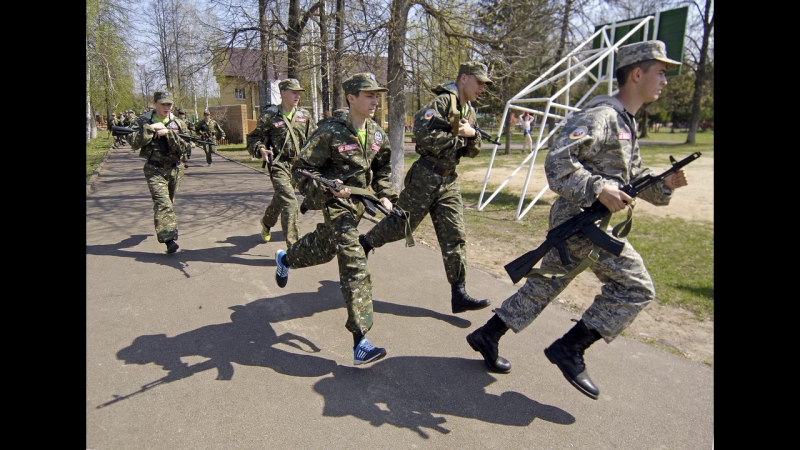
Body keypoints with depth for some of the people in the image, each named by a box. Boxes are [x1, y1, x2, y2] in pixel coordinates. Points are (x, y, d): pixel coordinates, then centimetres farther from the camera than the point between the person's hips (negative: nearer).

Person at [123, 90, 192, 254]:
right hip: (155, 170, -3)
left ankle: (162, 227, 44)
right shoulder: (143, 121, -3)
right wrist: (151, 127, -20)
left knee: (169, 202, 19)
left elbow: (185, 147, -9)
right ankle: (169, 239, -25)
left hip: (175, 169, 4)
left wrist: (168, 133, -21)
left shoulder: (179, 123, 2)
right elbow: (133, 142, -15)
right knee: (162, 203, -18)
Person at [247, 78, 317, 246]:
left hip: (298, 165, 5)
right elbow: (255, 137, 2)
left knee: (280, 199, 22)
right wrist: (260, 148, -18)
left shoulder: (304, 115, 7)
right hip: (279, 165, -5)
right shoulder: (269, 116, -5)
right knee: (290, 203, -15)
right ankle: (294, 247, -11)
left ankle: (266, 222, 52)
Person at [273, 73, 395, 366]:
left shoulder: (377, 134, 2)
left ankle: (285, 258, 61)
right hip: (337, 203, -8)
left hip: (360, 202, 8)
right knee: (355, 266, -14)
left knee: (324, 248, 28)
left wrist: (385, 196, 4)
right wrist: (327, 188, -33)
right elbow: (302, 170, -17)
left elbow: (382, 169, 17)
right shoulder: (330, 132, -19)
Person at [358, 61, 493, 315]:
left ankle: (459, 295, 6)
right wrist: (458, 139, -13)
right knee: (401, 224, 3)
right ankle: (364, 244, 31)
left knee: (455, 236, 3)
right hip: (426, 176, -8)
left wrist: (472, 134, -5)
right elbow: (424, 134, -25)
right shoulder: (443, 101, -11)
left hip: (449, 181, 8)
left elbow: (472, 152, 18)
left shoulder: (469, 111, 16)